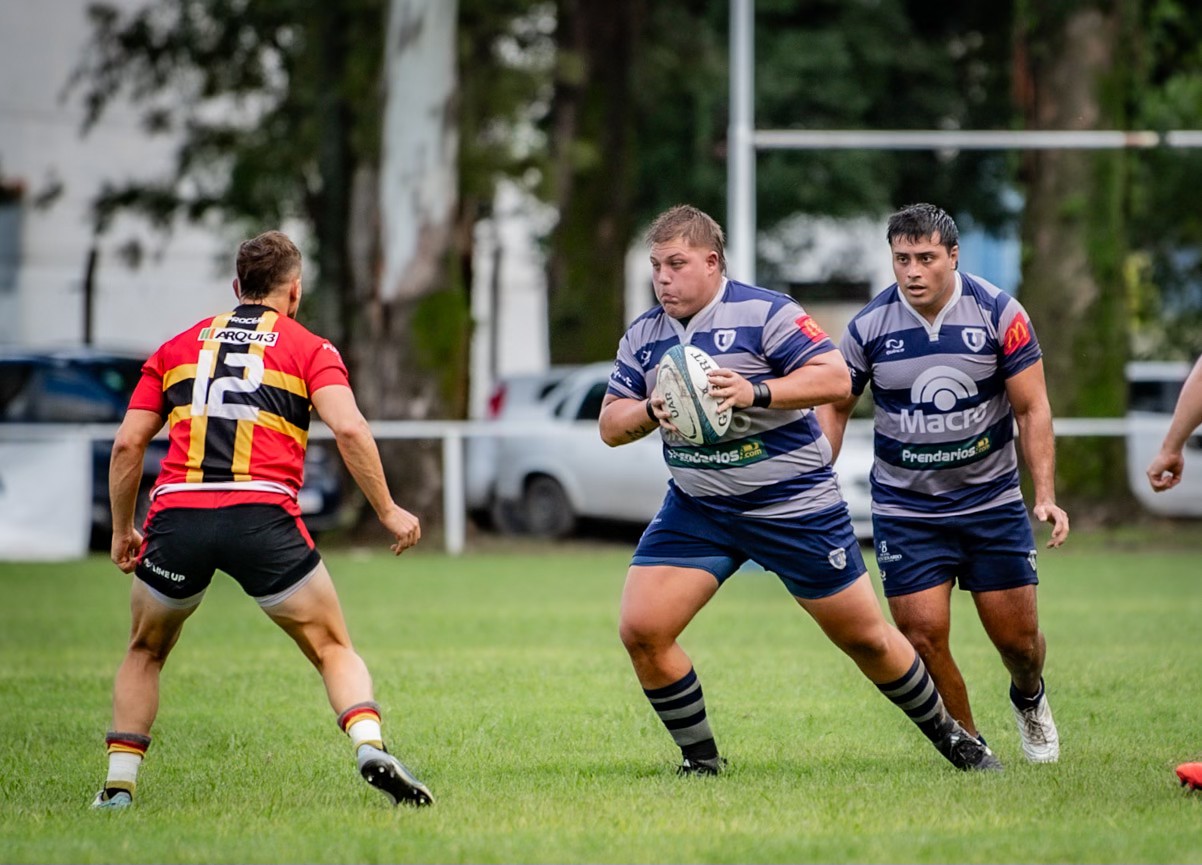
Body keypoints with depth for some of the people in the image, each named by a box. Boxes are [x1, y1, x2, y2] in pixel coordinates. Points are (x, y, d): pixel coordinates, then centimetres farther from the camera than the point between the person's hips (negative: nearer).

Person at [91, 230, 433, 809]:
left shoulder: (177, 347, 23)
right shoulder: (309, 348, 13)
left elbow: (127, 443, 17)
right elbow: (348, 428, -3)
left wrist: (121, 531, 26)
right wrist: (388, 512, 3)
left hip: (176, 512, 2)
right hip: (262, 517, -2)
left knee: (145, 653, 25)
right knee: (333, 648, 9)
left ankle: (118, 786, 17)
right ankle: (370, 746, -16)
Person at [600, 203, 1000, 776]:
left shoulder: (764, 313, -13)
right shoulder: (643, 337, 3)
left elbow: (836, 378, -20)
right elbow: (611, 426, 6)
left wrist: (755, 392, -31)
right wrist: (650, 411, -16)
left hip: (792, 503, -4)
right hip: (696, 507, 4)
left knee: (865, 638, 4)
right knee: (641, 631, -12)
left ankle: (948, 735, 27)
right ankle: (700, 759, 5)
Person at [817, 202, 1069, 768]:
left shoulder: (999, 313, -10)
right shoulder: (868, 327, -8)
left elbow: (1031, 409, -5)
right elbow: (834, 407, 5)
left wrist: (1046, 496, -13)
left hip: (992, 501, 0)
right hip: (904, 506, 0)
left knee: (1017, 636, 2)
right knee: (923, 635, -11)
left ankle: (1029, 699, 37)